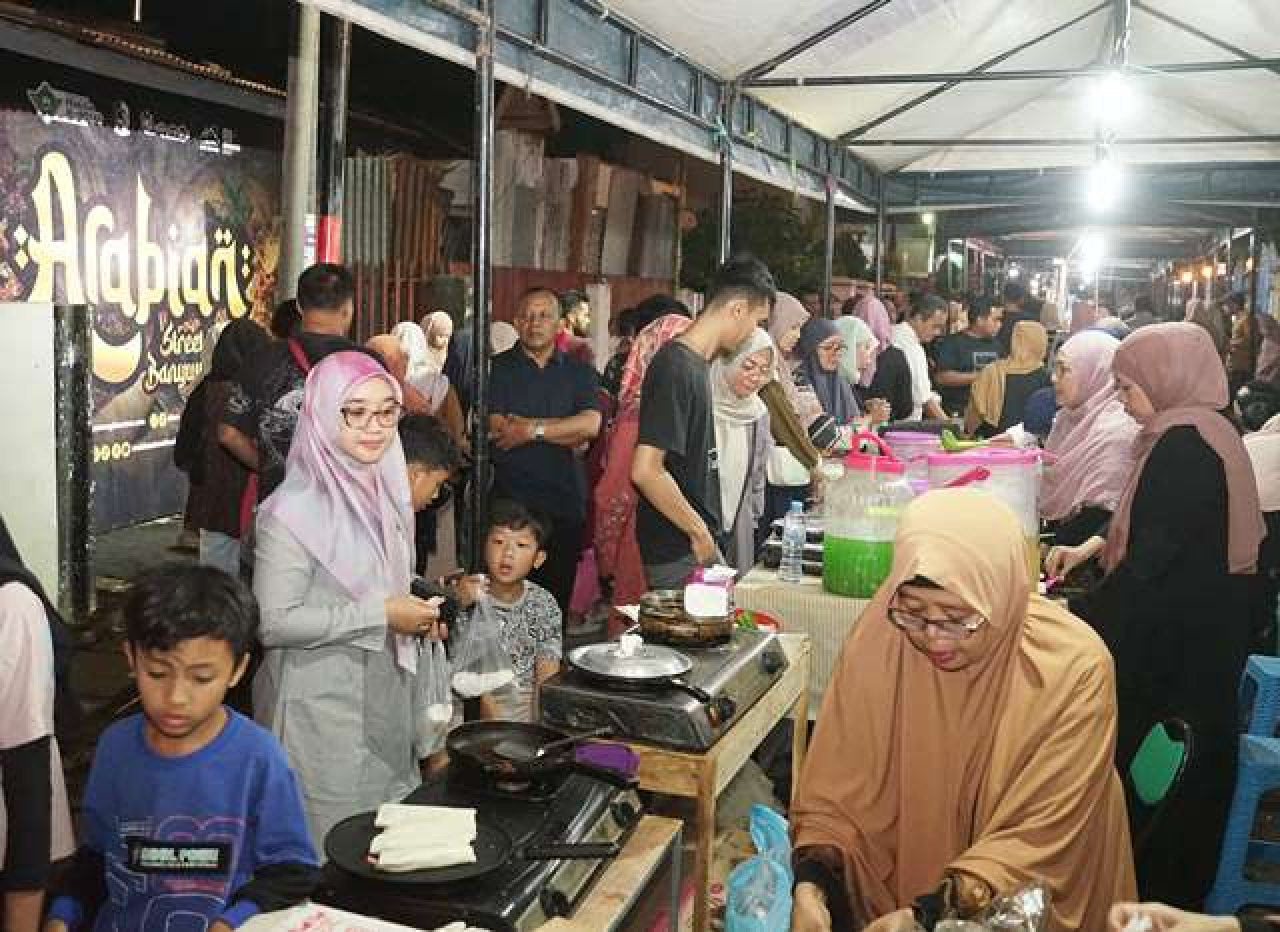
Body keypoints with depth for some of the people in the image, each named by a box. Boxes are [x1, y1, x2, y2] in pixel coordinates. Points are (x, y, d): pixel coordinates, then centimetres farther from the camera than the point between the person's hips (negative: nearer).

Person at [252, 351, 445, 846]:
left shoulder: (383, 489, 6)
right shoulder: (295, 509, -18)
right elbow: (273, 623, -21)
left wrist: (415, 614, 2)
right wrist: (380, 615, -21)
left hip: (388, 691, 7)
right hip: (322, 702, -7)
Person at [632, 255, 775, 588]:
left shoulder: (698, 362, 11)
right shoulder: (676, 368, -20)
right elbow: (645, 470, -27)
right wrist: (700, 533, -17)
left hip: (696, 542, 9)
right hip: (678, 555, -9)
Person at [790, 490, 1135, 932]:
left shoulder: (1073, 668, -19)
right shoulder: (878, 642, -14)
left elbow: (1038, 840, -16)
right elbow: (838, 797, -6)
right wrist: (811, 886, -23)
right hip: (897, 896, 1)